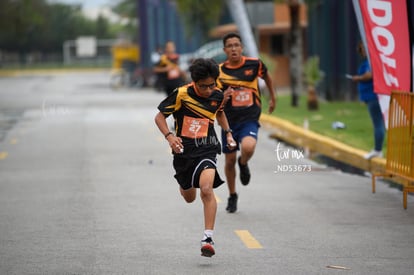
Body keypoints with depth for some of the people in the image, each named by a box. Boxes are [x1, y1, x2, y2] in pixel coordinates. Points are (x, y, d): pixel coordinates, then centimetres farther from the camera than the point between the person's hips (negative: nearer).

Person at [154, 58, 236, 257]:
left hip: (207, 148, 0)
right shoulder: (181, 94, -14)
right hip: (184, 149, 0)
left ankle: (208, 238, -22)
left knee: (206, 189, -26)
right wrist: (169, 136, -22)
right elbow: (159, 116, -6)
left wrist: (228, 133, 13)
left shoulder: (218, 96, -2)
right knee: (189, 197, 18)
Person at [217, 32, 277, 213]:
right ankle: (232, 197, 33)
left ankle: (243, 164, 9)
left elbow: (266, 76, 18)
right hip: (229, 120, 2)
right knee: (230, 160, 9)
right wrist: (222, 98, -26)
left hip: (250, 118, -1)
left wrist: (273, 98, 26)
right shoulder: (220, 71, -6)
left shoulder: (254, 64, -5)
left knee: (248, 147, -30)